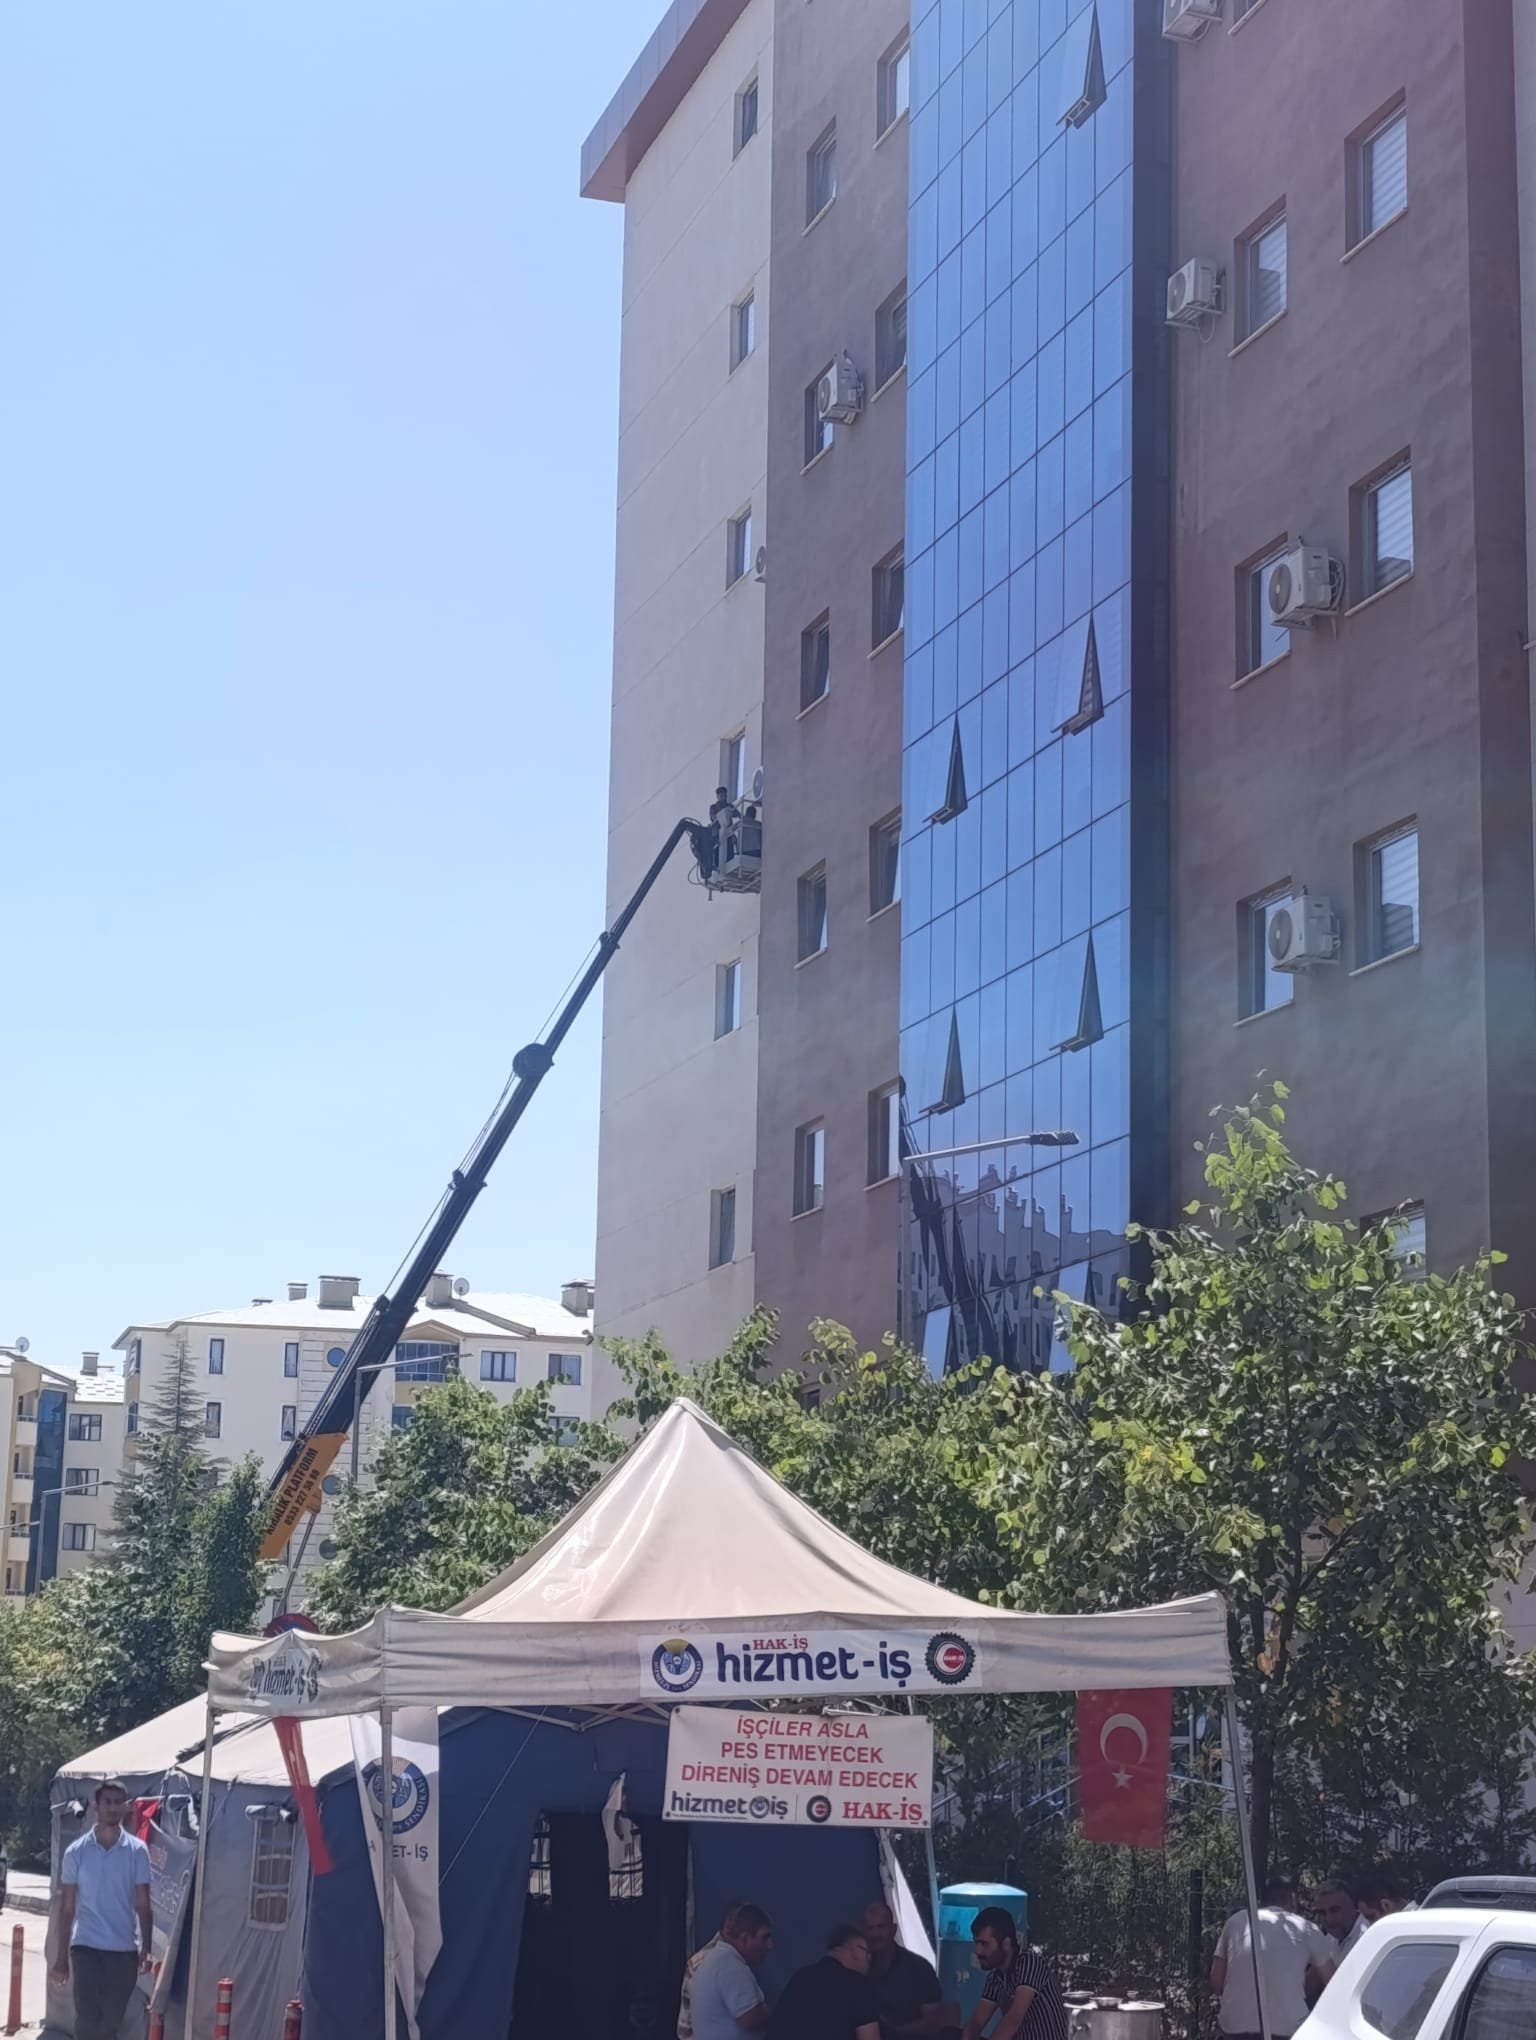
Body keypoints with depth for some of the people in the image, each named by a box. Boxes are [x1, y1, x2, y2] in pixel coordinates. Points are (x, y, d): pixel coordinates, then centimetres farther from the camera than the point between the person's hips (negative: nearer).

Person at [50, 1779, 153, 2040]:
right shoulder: (76, 1852, 0)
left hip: (124, 1950, 1)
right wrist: (62, 1957, 2)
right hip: (86, 1947, -1)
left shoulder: (137, 1851, 1)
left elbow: (143, 1905, 3)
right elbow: (67, 1907, 4)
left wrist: (146, 1948, -8)